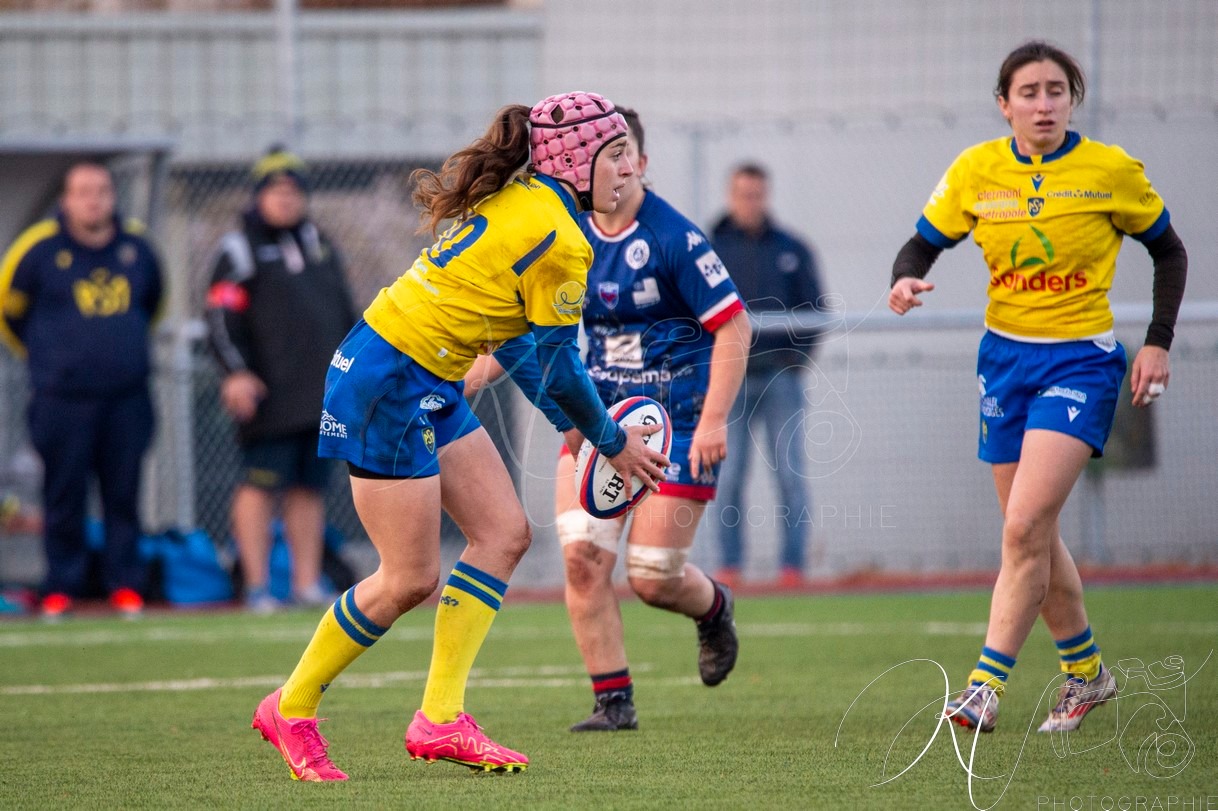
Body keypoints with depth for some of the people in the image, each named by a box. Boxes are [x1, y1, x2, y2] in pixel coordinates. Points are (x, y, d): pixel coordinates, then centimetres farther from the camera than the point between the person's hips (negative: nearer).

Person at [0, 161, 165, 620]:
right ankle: (61, 588, 8)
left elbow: (152, 303, 25)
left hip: (127, 397, 3)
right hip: (63, 403, -3)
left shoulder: (136, 247, 7)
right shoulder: (41, 248, -4)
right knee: (64, 498, 0)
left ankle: (126, 586, 10)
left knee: (124, 495, 3)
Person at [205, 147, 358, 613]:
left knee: (310, 487, 7)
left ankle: (307, 583, 10)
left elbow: (344, 312, 25)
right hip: (270, 396, -6)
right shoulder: (240, 250, -1)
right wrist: (235, 372, -20)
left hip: (323, 394, 6)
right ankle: (257, 586, -6)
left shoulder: (319, 244, 18)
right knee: (262, 486, -8)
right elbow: (222, 317, -9)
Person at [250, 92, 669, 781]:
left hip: (429, 387, 10)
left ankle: (440, 718, 6)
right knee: (411, 580, -3)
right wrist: (613, 441, 4)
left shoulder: (517, 200, 11)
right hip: (388, 386, -10)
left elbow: (521, 346, 19)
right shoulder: (557, 240, -18)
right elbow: (560, 370, -11)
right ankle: (292, 711, 13)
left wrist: (578, 423, 19)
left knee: (505, 533, 6)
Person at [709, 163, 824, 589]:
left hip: (781, 375, 0)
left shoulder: (792, 251, 9)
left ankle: (792, 564, 0)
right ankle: (729, 565, 0)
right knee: (728, 475, -3)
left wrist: (799, 355, -3)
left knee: (790, 473, -3)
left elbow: (815, 309, 10)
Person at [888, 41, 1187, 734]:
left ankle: (987, 687, -16)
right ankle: (1086, 671, 30)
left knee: (1025, 526, -18)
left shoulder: (1112, 171, -8)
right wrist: (908, 280, -16)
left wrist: (1158, 341, -3)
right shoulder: (976, 171, -2)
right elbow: (924, 243, 7)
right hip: (1006, 358, 4)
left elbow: (1169, 250, 5)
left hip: (1081, 361, -4)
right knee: (1034, 537, 10)